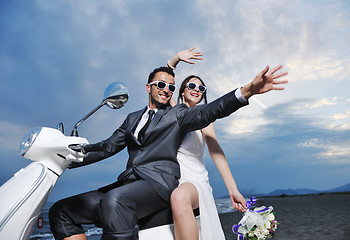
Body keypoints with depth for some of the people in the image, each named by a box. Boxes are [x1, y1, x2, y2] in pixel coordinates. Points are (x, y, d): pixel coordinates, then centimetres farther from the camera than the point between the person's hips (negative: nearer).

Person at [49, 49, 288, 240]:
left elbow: (209, 111, -7)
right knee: (62, 211, -6)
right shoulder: (132, 118, 25)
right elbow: (107, 147, 21)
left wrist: (248, 90, -23)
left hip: (159, 182, -6)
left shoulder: (178, 114, 10)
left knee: (114, 201, -37)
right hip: (127, 182, 6)